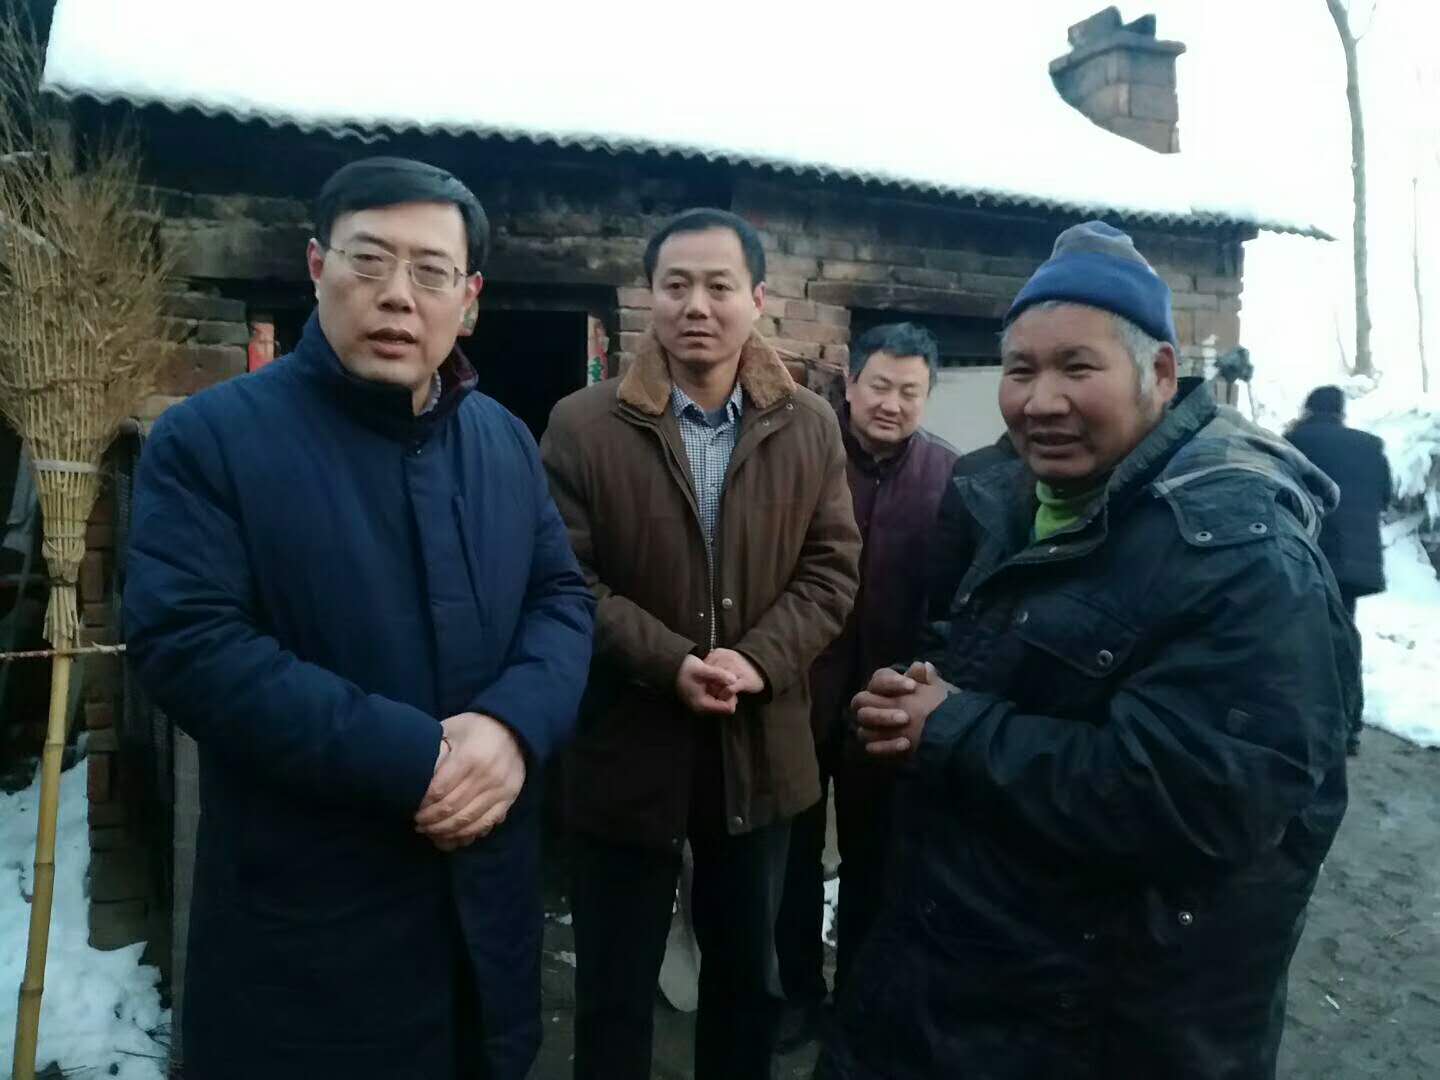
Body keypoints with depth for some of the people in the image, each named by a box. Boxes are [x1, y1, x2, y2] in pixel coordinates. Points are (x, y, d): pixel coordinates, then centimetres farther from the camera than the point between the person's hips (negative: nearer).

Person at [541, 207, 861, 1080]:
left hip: (761, 749, 3)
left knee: (751, 980, 22)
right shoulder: (583, 426, -6)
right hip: (629, 748, -2)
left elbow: (832, 569, 0)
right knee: (614, 992, 15)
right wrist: (672, 663, -22)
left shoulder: (810, 427, 2)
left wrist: (757, 662, -16)